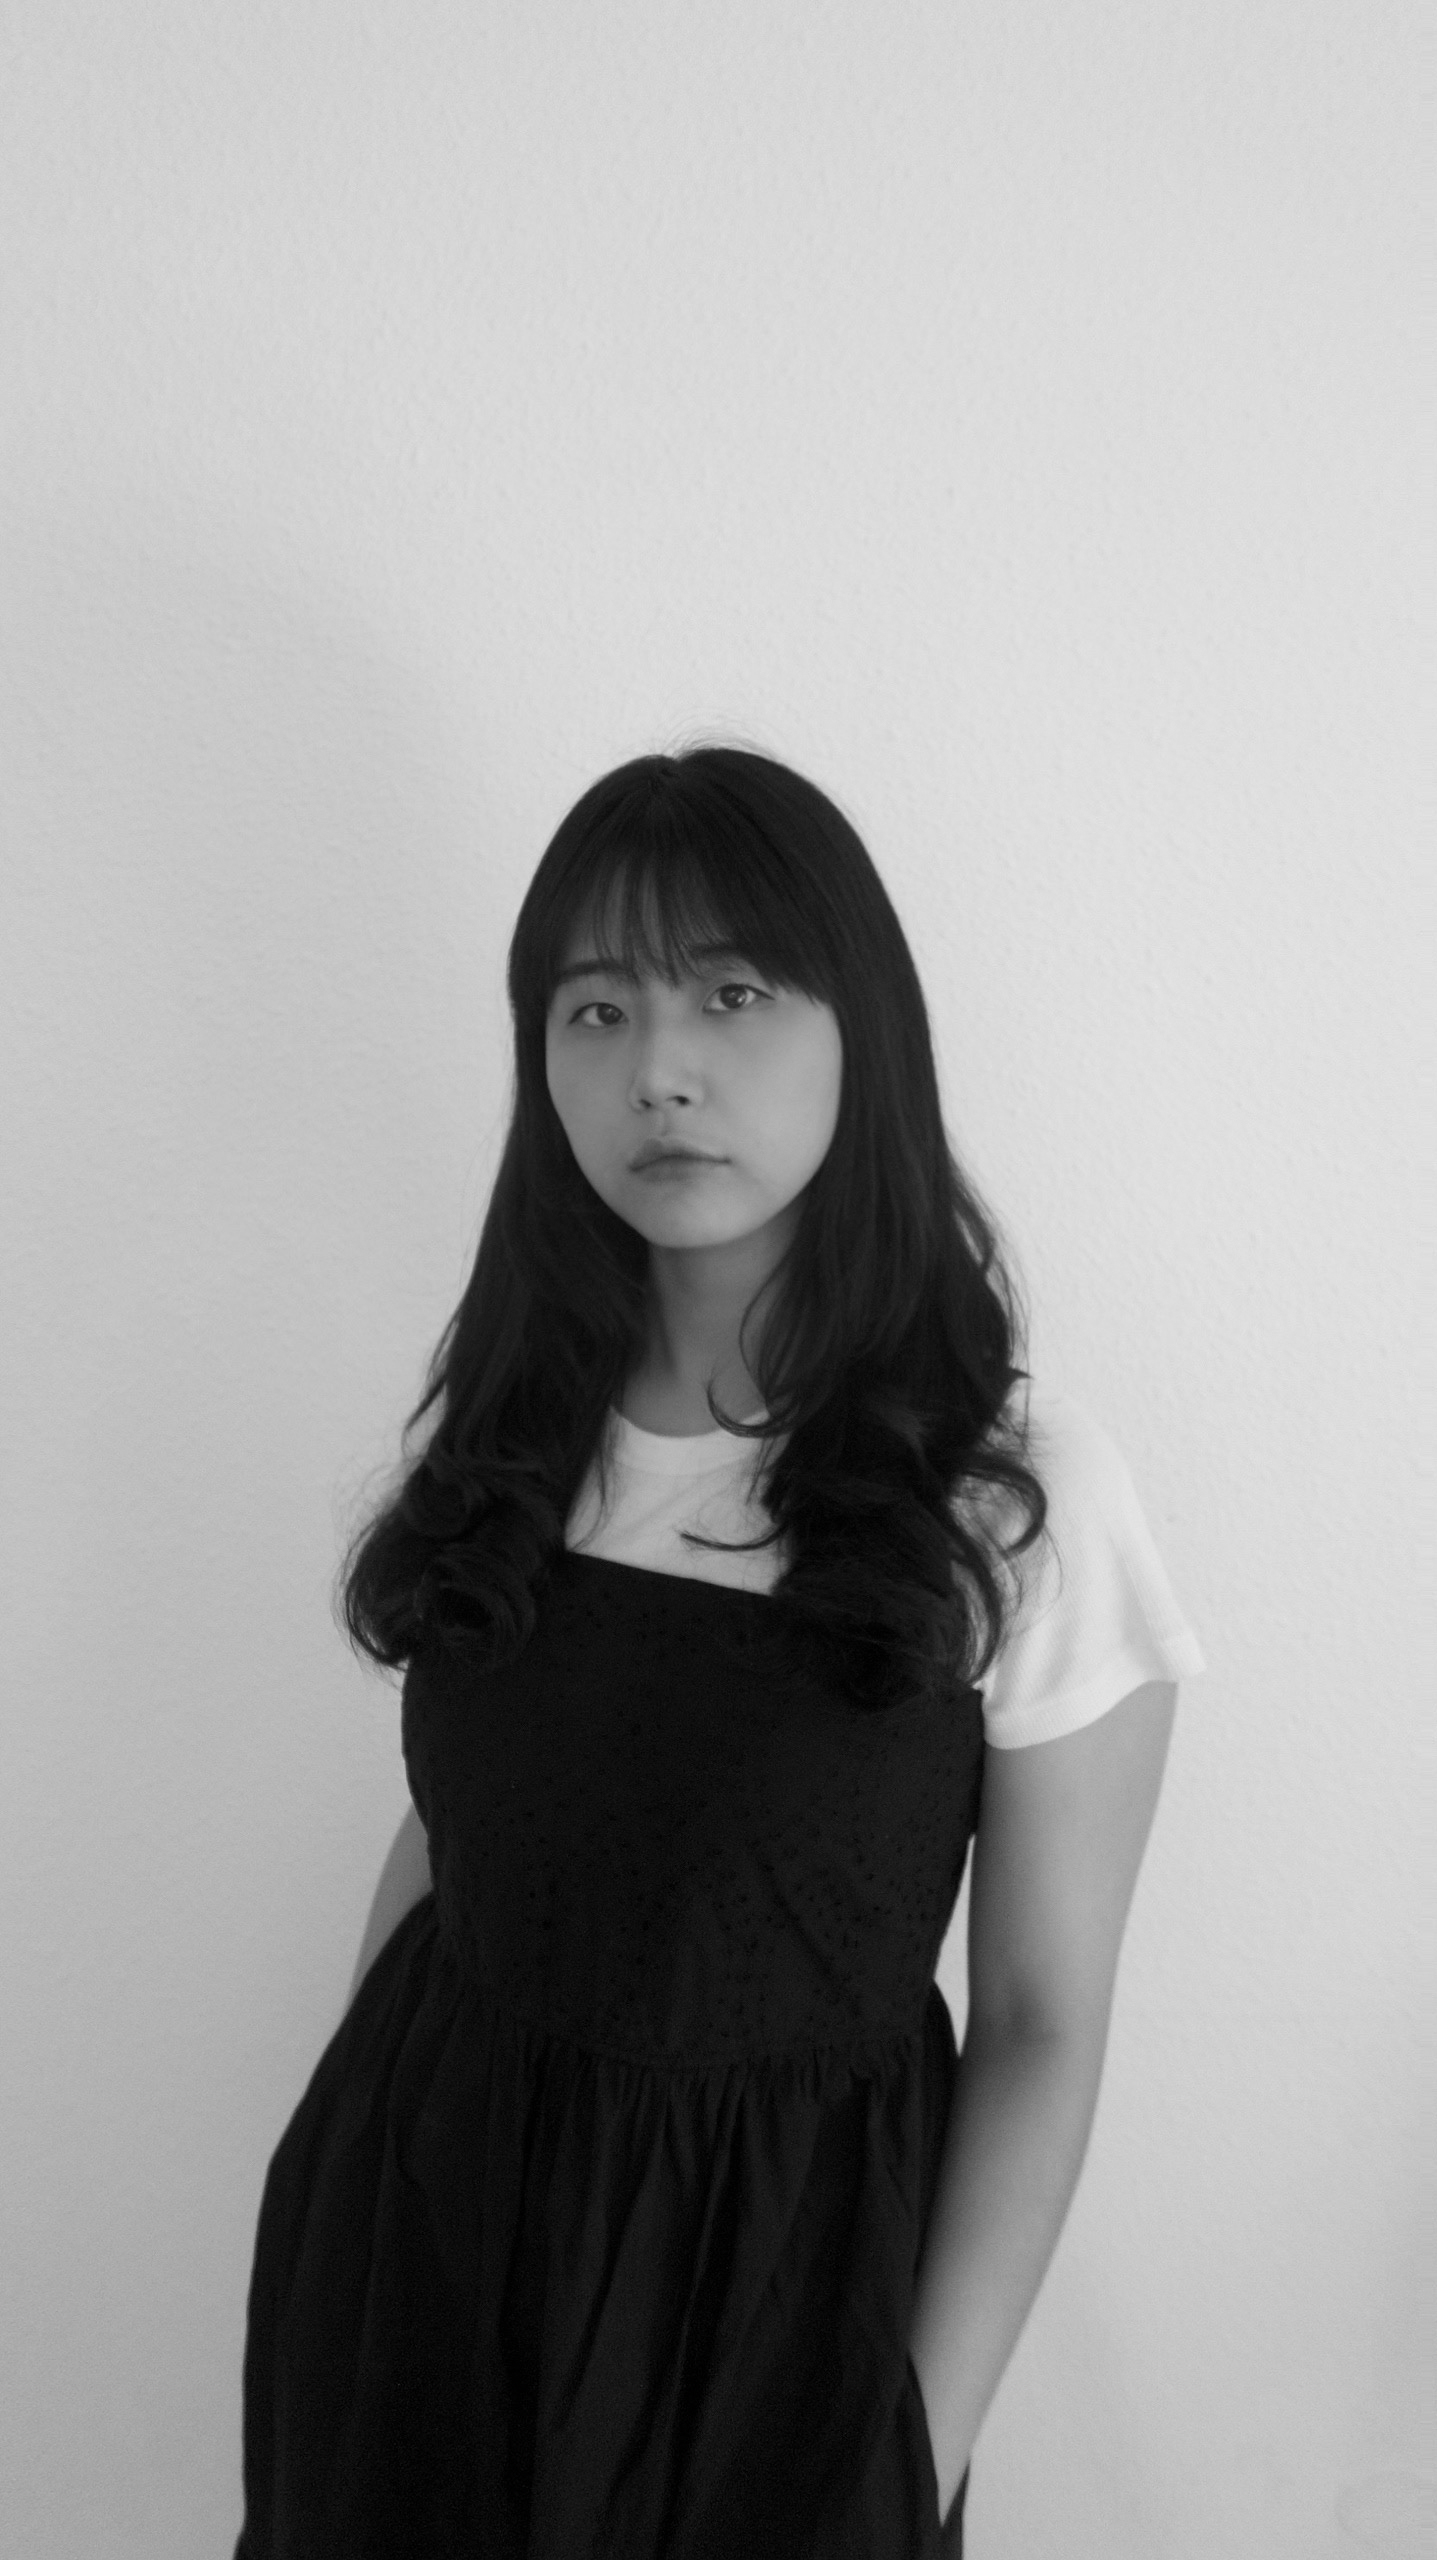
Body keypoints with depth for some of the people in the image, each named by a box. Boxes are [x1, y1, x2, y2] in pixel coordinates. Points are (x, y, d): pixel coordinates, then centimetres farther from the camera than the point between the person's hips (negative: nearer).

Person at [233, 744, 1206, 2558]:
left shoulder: (1021, 1493, -17)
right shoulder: (507, 1422, -6)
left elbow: (1043, 2026, -10)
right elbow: (442, 1841, 5)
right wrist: (331, 2189, 7)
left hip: (776, 2271, -3)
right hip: (418, 2217, 4)